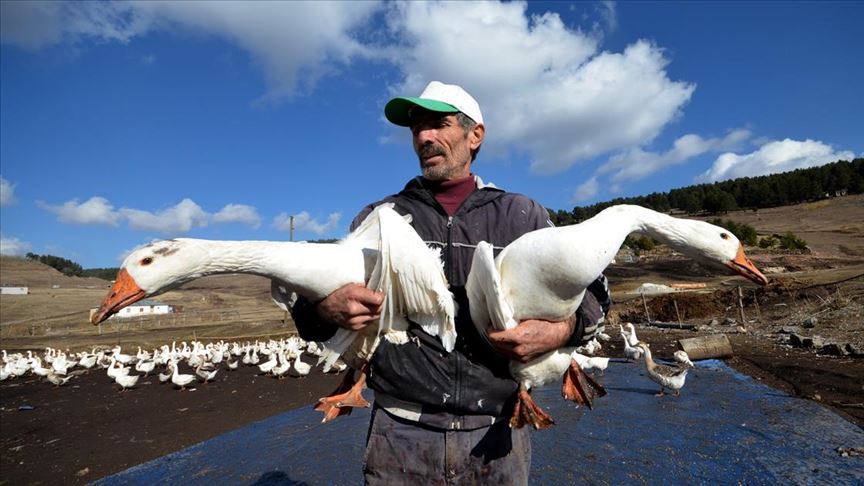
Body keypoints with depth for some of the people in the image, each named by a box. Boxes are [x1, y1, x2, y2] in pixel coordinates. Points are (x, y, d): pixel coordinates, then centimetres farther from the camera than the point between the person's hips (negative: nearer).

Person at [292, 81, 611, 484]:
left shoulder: (522, 216, 2)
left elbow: (592, 289, 8)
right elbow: (308, 308, 5)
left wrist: (561, 330, -14)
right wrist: (326, 310, -19)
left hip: (496, 436, 1)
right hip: (401, 435, 0)